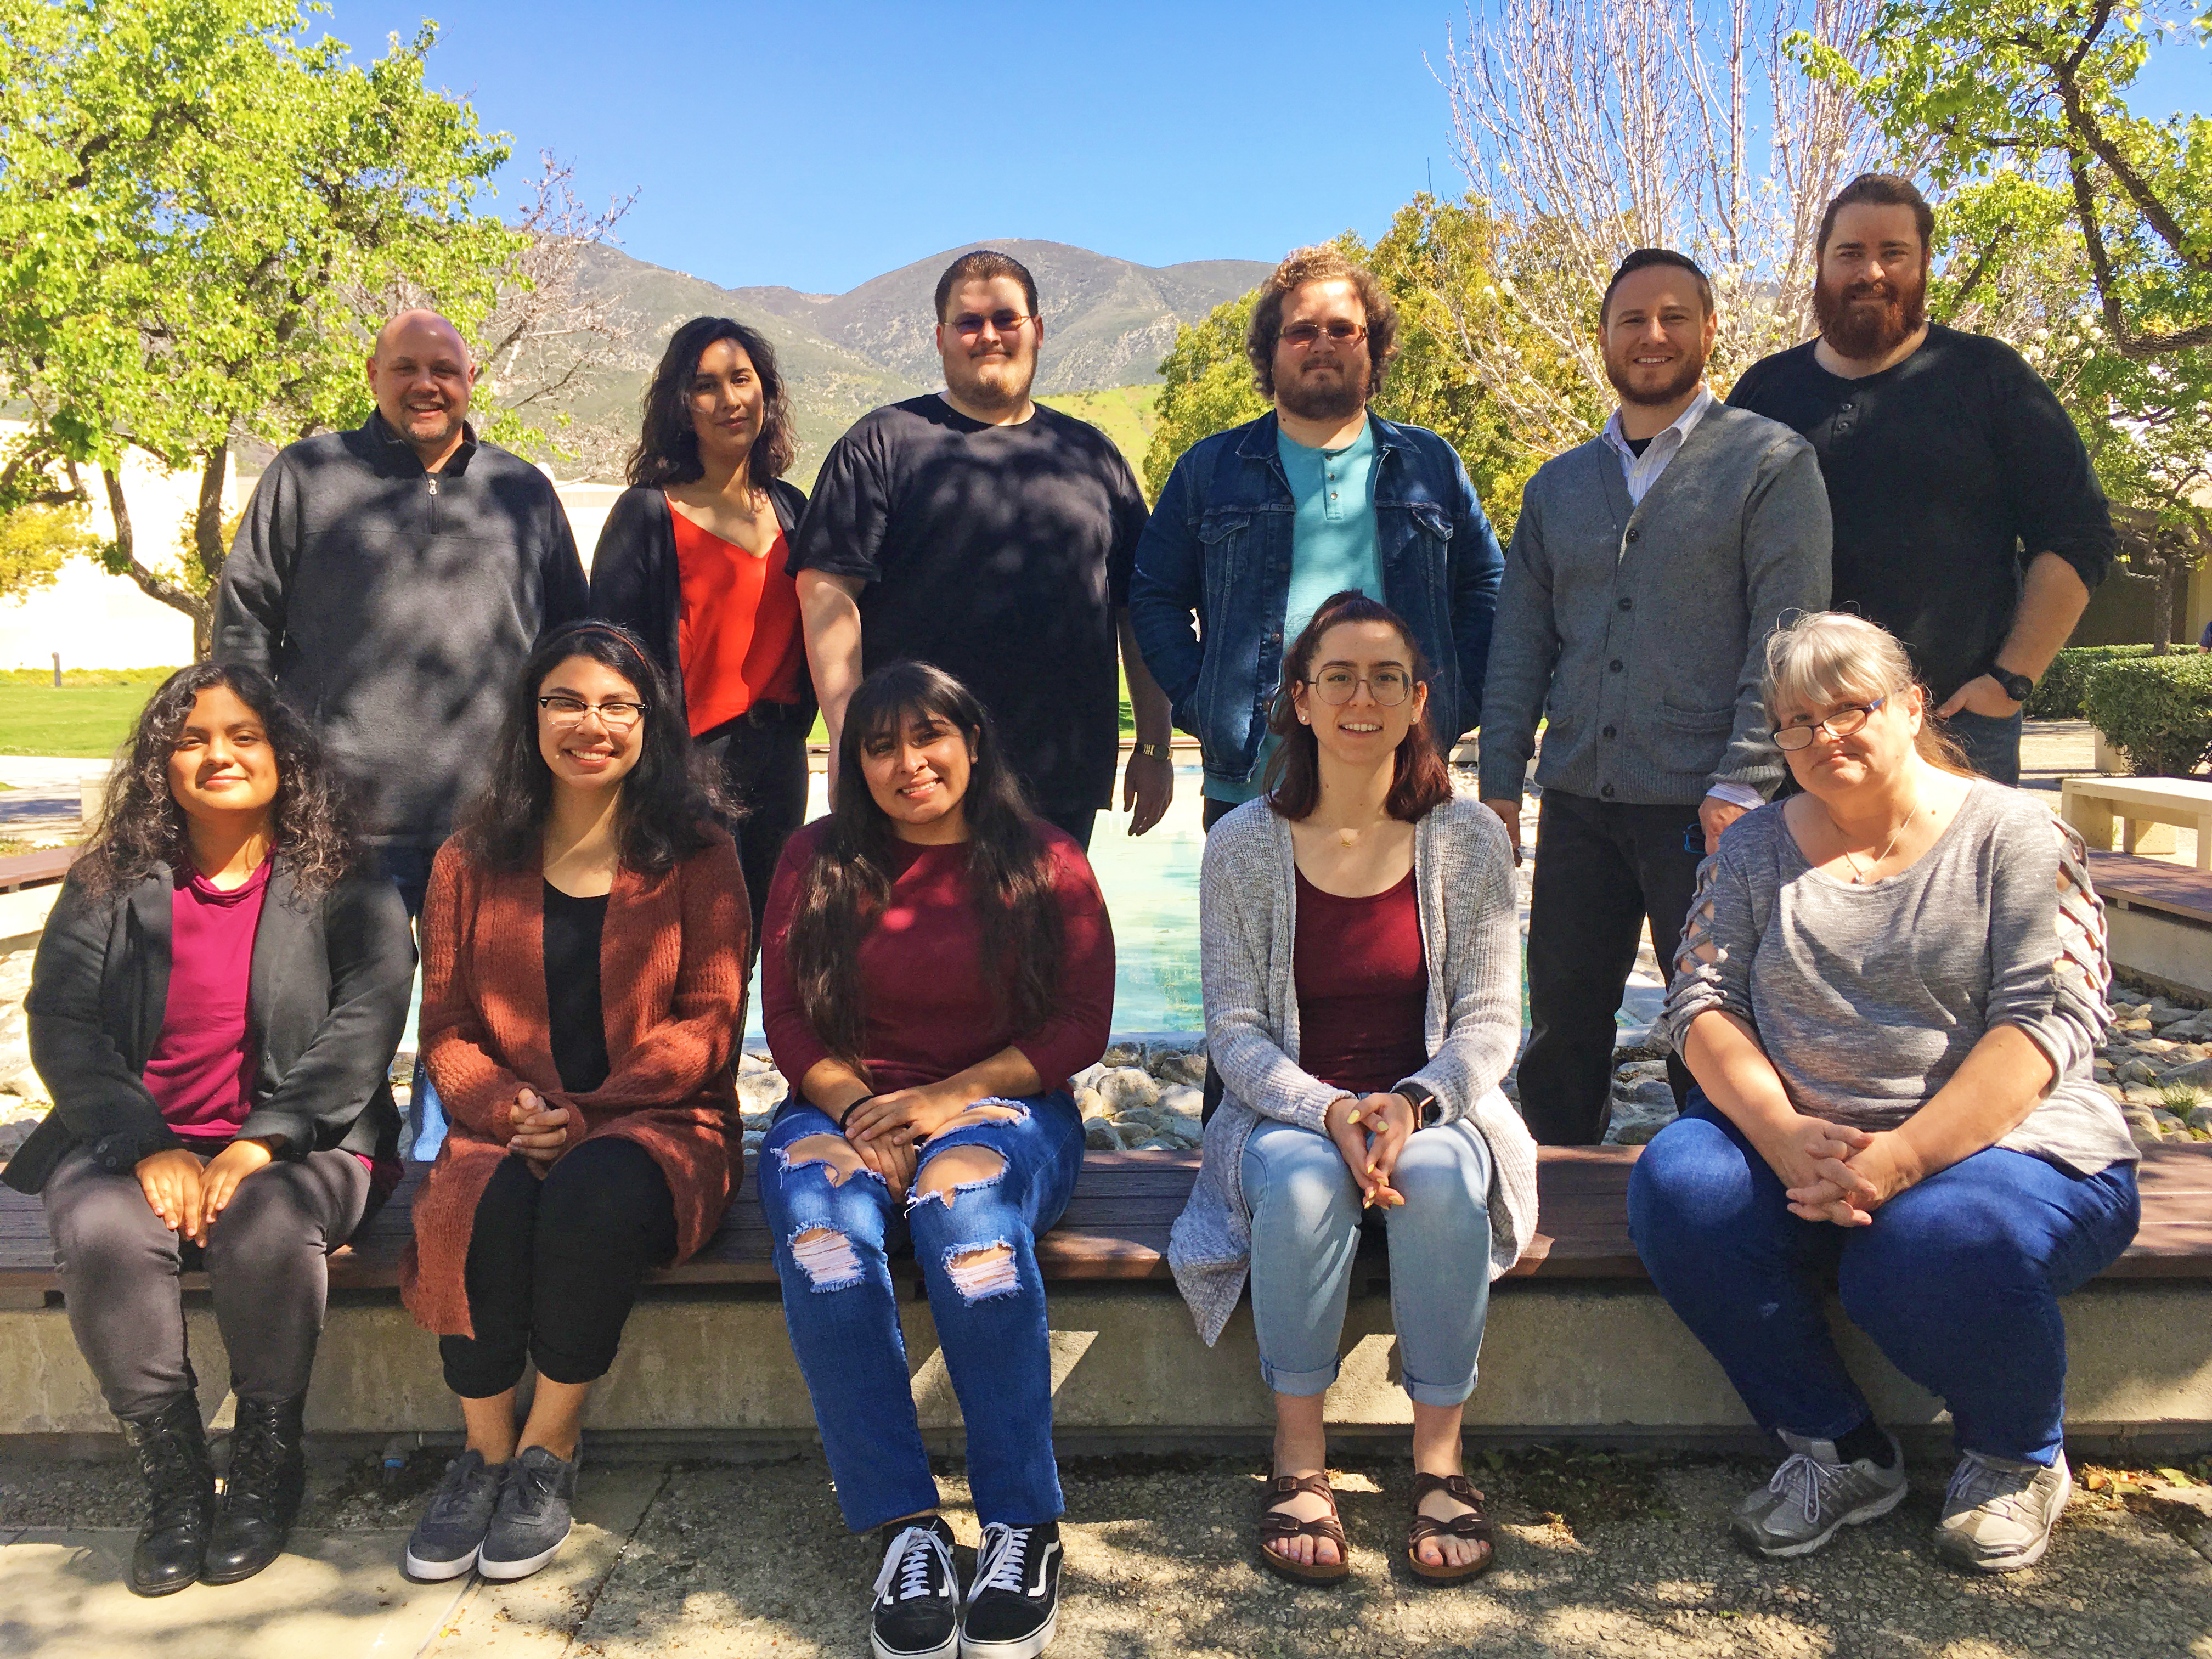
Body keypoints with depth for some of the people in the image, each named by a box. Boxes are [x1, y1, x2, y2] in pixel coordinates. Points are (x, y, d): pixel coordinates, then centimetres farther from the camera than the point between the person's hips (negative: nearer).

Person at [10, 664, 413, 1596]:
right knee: (101, 1231, -29)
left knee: (266, 1227, -33)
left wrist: (261, 1144, -20)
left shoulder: (344, 887, 3)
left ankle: (267, 1466, -10)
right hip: (136, 1143, 3)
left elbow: (362, 1028, -7)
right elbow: (61, 1027, 0)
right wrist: (147, 1148, -15)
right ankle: (172, 1474, -11)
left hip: (296, 1145, -2)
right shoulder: (109, 886, 10)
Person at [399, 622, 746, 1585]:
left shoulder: (697, 858, 5)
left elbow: (707, 1022, -2)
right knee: (483, 1205, -31)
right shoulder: (471, 863, 12)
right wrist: (508, 1112, -13)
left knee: (595, 1195, -34)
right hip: (508, 1131, 2)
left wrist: (588, 1113, -15)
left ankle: (549, 1453, -12)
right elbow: (446, 1029, 9)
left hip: (658, 1123, -2)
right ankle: (487, 1449, -8)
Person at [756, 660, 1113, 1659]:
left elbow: (1080, 1028, -1)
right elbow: (789, 1023, 6)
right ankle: (903, 1526, -26)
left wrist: (946, 1099, -13)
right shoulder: (817, 861, 10)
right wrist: (857, 1109, -12)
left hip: (1001, 1106, -2)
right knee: (820, 1221, -33)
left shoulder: (1046, 865, 5)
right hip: (843, 1109, 2)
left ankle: (1023, 1523, -27)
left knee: (962, 1197, -36)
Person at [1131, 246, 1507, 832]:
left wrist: (1452, 709, 3)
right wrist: (1199, 704, -2)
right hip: (1249, 783, -1)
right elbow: (1153, 596, 9)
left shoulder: (1431, 464, 13)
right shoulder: (1210, 469, 9)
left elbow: (1485, 590, 15)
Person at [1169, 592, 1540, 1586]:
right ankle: (1298, 1458, -17)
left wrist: (1412, 1104, -21)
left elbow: (1489, 1021, -2)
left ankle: (1438, 1458, -16)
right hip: (1286, 1112, 0)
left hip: (1436, 1107, 1)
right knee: (1302, 1178, -34)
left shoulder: (1469, 840, -1)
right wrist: (1330, 1111, -23)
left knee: (1441, 1173, -33)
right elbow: (1234, 1030, -5)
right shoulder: (1243, 846, -3)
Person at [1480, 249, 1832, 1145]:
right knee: (1561, 1021, 9)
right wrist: (1499, 784, 7)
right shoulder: (1558, 485, 16)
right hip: (1577, 804, 4)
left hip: (1704, 808, -4)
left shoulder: (1771, 463, 2)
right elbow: (1520, 643, 15)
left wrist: (1742, 785, -14)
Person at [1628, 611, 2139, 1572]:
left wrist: (1902, 1158, -24)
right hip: (1797, 1148, 4)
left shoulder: (2013, 834, 1)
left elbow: (2050, 1019, -12)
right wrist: (1782, 1133, -19)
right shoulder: (1754, 851, 11)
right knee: (1677, 1188, -26)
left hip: (1999, 1142, -3)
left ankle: (2018, 1456, 2)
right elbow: (1703, 1002, 1)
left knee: (1935, 1246, -35)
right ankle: (1839, 1449, -4)